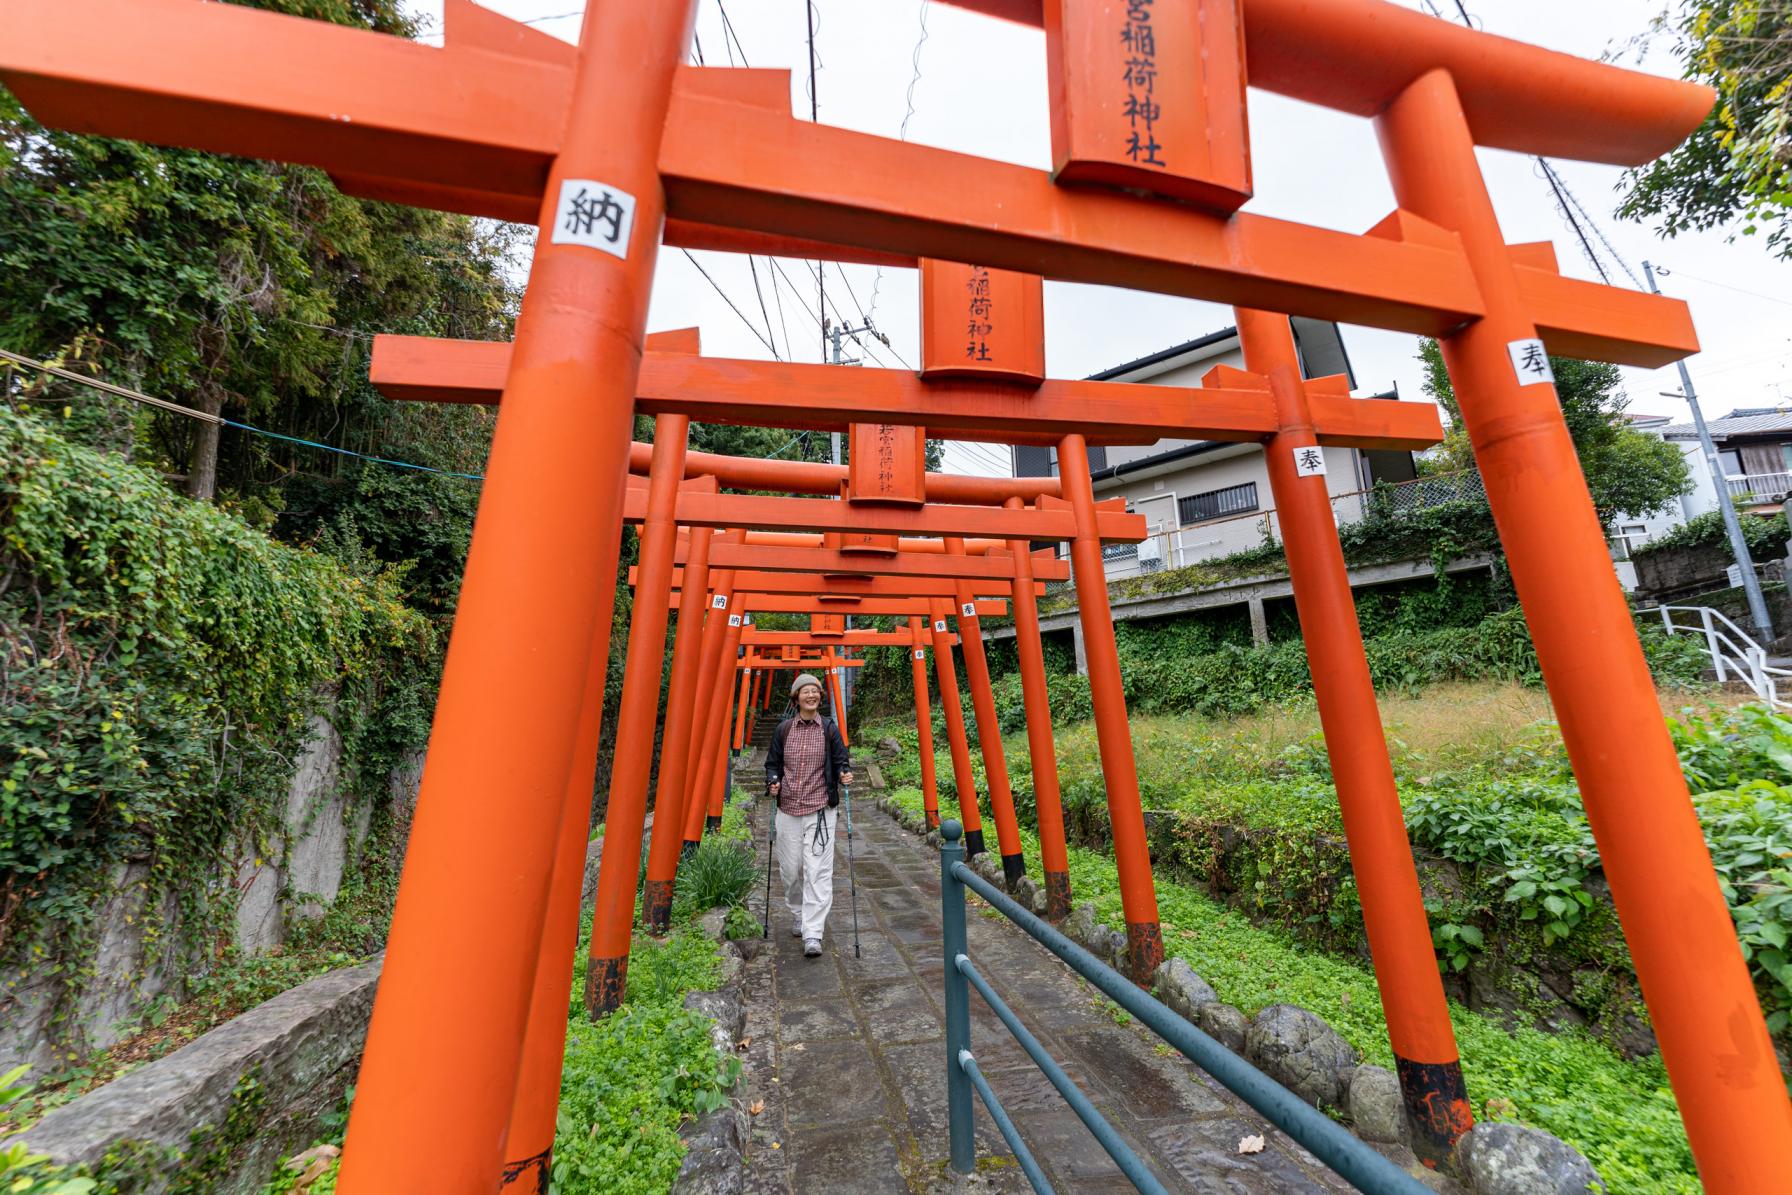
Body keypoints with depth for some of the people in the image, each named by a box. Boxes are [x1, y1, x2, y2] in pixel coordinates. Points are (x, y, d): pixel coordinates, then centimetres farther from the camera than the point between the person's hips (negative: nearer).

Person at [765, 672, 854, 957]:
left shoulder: (829, 728, 0)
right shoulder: (783, 729, 3)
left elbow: (840, 760, 4)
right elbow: (772, 762, 11)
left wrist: (844, 773, -17)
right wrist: (773, 781, -8)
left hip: (820, 808, -2)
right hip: (788, 809, 2)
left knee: (818, 870, -8)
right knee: (790, 869, 11)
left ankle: (812, 934, -1)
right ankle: (798, 915, 37)